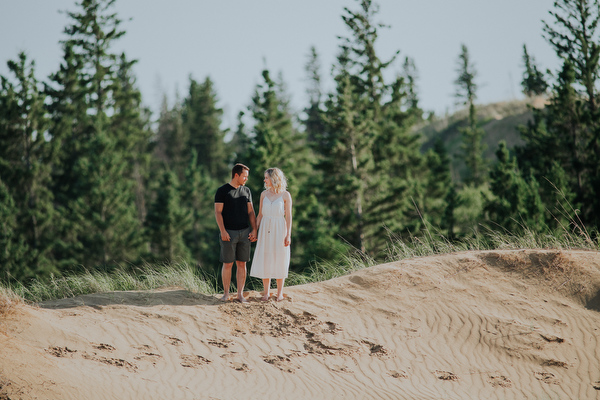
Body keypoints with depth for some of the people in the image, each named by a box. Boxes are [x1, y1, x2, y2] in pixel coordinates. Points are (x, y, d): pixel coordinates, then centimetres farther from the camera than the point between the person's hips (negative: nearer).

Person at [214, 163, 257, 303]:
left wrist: (254, 230, 0)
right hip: (228, 233, -4)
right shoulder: (222, 191, -3)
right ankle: (226, 293, 7)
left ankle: (240, 294, 8)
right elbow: (218, 212, -8)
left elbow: (251, 212, 11)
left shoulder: (246, 191, 10)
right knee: (228, 264, -2)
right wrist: (222, 231, -17)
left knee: (242, 264, 3)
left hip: (244, 232, 4)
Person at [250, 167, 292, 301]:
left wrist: (288, 235, -10)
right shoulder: (264, 194, 6)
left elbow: (288, 216, -4)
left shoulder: (286, 195, -4)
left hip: (279, 230, -3)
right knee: (264, 261, 2)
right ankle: (266, 292, 12)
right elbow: (260, 215, 10)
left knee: (279, 261, 2)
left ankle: (280, 292, 13)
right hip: (265, 230, 3)